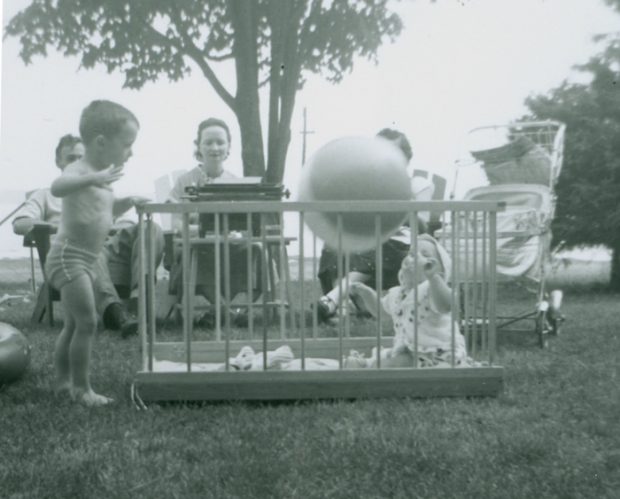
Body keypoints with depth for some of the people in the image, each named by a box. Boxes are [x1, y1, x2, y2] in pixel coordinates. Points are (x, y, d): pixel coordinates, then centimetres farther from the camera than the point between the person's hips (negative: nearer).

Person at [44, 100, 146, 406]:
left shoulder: (101, 175, 14)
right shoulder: (78, 171, -16)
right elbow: (57, 187, -40)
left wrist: (127, 202, 13)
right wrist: (92, 179, -52)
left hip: (84, 260, 10)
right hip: (69, 257, -10)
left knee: (74, 323, 17)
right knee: (87, 323, -12)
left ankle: (63, 381, 28)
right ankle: (81, 388, -4)